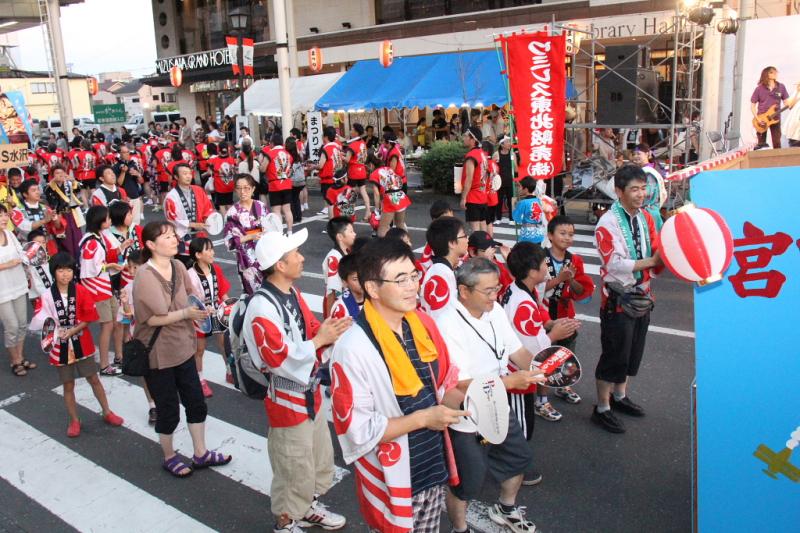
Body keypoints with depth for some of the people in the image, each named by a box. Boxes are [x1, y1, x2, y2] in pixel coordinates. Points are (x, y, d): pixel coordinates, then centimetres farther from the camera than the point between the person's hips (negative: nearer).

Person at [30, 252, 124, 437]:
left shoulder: (81, 291, -8)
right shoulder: (47, 296, -12)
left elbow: (88, 318, -5)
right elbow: (39, 321, -9)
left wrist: (71, 331, -18)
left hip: (82, 344, 1)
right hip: (61, 347, 0)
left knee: (93, 379, 11)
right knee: (68, 385, 11)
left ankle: (107, 413, 27)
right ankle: (74, 421, 27)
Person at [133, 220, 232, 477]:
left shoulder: (178, 267, -2)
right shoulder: (145, 276, -21)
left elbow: (190, 297, 8)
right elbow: (152, 319, -23)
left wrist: (198, 308, -12)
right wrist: (186, 313, -30)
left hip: (182, 347, 6)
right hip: (157, 354, -6)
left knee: (196, 403, 15)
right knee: (168, 410, 10)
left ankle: (200, 454, 33)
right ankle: (169, 457, 34)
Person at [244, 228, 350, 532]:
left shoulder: (292, 293, 2)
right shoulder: (262, 307, -26)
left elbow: (312, 330, 10)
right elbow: (279, 358, -28)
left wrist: (330, 331, -11)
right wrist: (319, 340, -26)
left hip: (309, 392, 9)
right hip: (287, 401, -9)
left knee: (321, 458, 25)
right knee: (295, 468, 9)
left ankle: (308, 508, 48)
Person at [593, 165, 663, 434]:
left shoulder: (646, 218, 5)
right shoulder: (608, 223, -17)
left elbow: (656, 252, 1)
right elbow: (614, 263, -26)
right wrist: (651, 261, -32)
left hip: (642, 295, 8)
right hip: (618, 299, -7)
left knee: (634, 352, 19)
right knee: (614, 354, 1)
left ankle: (619, 396, 39)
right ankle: (602, 409, 17)